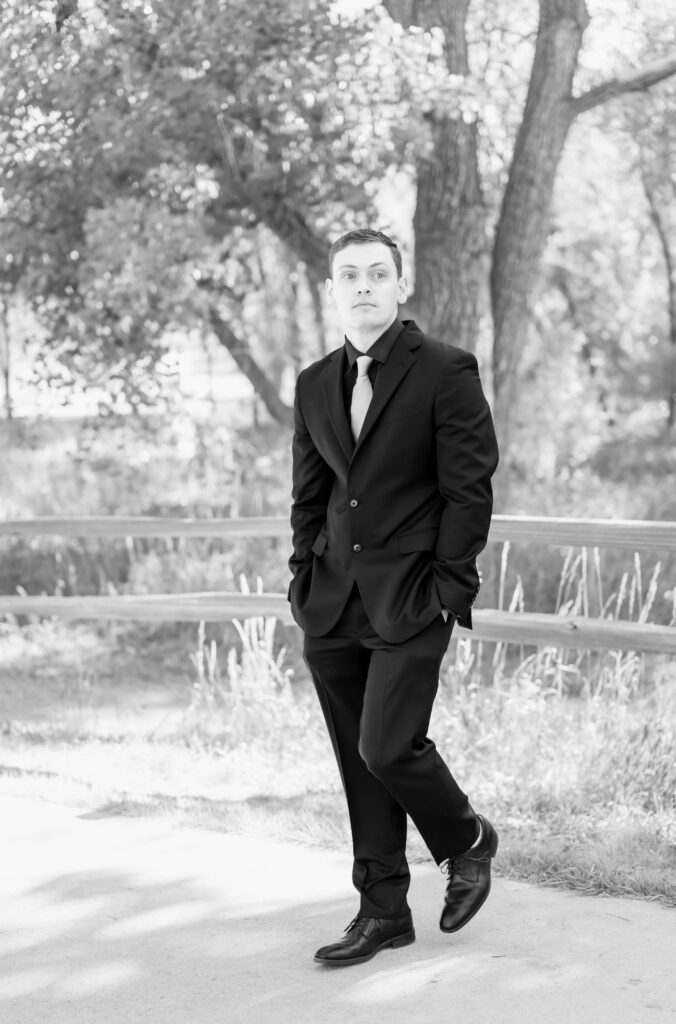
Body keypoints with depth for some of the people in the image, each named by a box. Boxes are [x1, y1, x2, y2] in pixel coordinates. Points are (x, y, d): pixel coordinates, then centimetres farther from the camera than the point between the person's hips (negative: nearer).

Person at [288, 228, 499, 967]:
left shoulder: (446, 373, -6)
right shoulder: (315, 385, 11)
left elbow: (469, 489, -7)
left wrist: (449, 588, -11)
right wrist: (304, 583, 9)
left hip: (410, 598, -5)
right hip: (334, 601, 6)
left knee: (387, 747, -12)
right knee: (356, 762, 7)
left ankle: (466, 840, 17)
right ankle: (383, 910, 18)